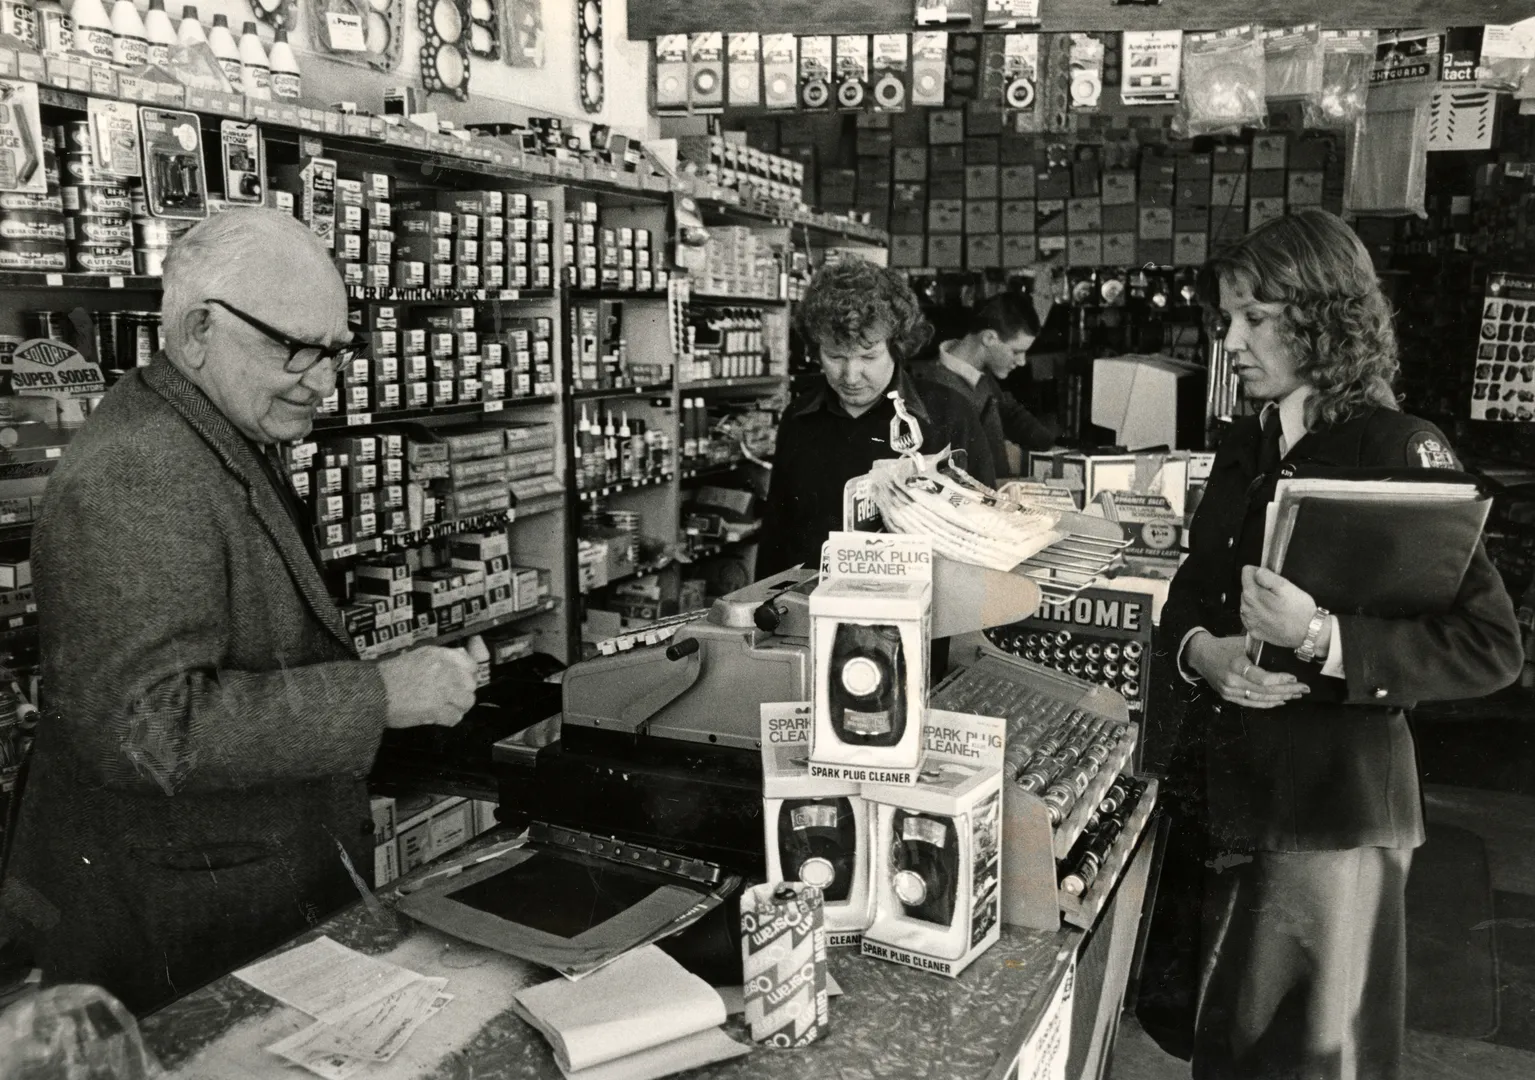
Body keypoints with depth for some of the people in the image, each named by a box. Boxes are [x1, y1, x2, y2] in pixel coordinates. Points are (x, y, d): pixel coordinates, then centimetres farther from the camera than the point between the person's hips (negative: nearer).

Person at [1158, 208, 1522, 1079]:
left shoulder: (1400, 452, -13)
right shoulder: (1247, 447, 8)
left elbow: (1492, 648, -16)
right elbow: (1193, 590, 13)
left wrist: (1325, 641, -28)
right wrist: (1201, 648, -9)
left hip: (1336, 803, -6)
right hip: (1235, 785, 7)